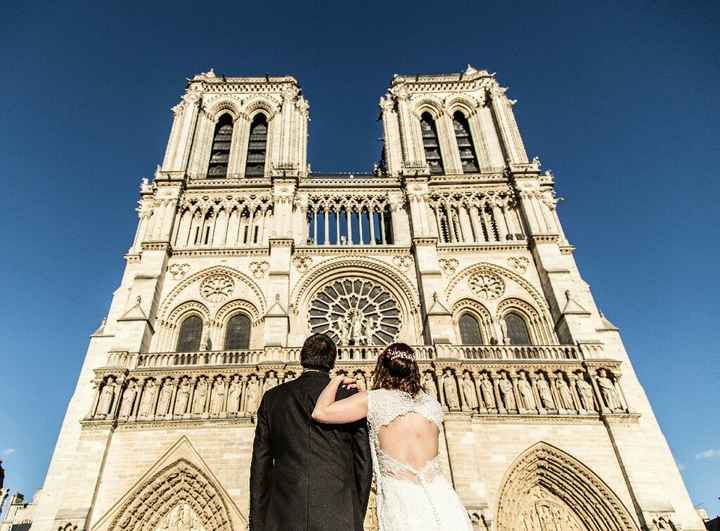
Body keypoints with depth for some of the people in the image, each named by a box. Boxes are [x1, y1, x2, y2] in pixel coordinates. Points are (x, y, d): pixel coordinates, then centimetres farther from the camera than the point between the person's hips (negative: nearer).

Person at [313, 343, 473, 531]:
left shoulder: (375, 399, 0)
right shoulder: (433, 404, 12)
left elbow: (320, 412, -4)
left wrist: (337, 380, 14)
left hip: (400, 499, -3)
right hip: (440, 494, 3)